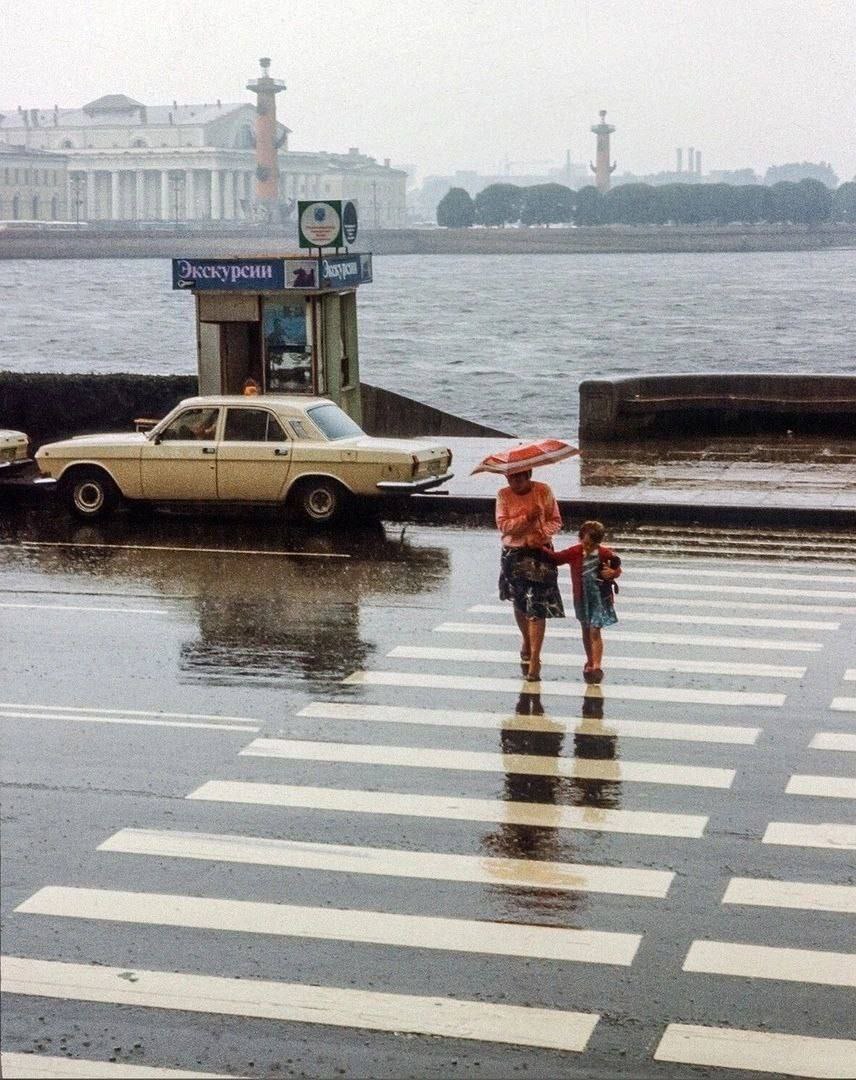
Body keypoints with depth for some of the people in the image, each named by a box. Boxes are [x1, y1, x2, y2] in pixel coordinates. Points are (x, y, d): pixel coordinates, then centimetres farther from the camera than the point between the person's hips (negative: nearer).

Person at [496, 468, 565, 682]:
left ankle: (534, 658, -7)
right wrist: (526, 517, -22)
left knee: (537, 608, -9)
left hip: (540, 553, -2)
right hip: (514, 554, 2)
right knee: (519, 604, 18)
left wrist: (542, 533, -18)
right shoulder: (504, 495, -1)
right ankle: (526, 643, 43)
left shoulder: (543, 491, -3)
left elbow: (556, 521, 0)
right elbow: (503, 525, -10)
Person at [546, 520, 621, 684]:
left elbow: (617, 569, 2)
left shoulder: (606, 553, -11)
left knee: (595, 631, -10)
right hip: (582, 597, 4)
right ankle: (590, 661, 34)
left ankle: (597, 666, -8)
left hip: (600, 598, -4)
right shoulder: (574, 553, -6)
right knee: (586, 630, 17)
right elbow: (555, 558, 3)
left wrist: (613, 573, -19)